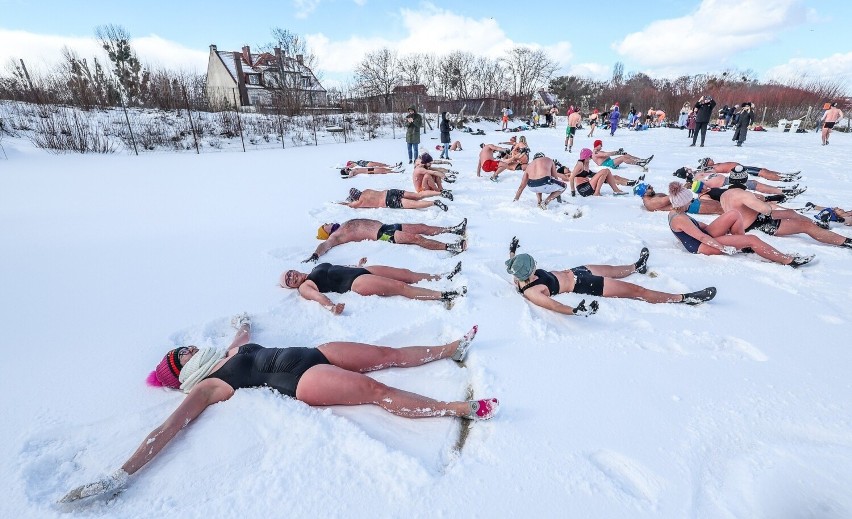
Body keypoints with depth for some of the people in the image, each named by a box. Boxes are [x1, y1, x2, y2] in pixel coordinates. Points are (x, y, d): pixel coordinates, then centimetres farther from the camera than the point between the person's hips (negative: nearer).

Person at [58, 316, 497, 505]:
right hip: (304, 381, -8)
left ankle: (454, 348, 10)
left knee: (389, 355, 1)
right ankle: (460, 408, -25)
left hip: (314, 353, 8)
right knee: (376, 390, -24)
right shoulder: (207, 389, 0)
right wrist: (121, 476, -20)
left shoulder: (230, 352, 23)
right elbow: (170, 427, -11)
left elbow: (245, 329, 44)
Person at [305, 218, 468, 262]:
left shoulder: (344, 225, 24)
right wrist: (314, 255, -37)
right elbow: (325, 244, -22)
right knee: (416, 238, -25)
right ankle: (449, 247, -32)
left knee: (422, 227, 5)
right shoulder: (336, 237, -3)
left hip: (387, 226, 10)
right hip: (383, 235, -10)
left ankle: (453, 229, 10)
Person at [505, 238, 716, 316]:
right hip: (583, 286, -9)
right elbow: (553, 305, -46)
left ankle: (637, 266, 63)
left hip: (572, 272, 9)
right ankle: (686, 298, 11)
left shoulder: (519, 277, -10)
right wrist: (576, 311, -60)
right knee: (635, 290, -2)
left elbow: (512, 264, 13)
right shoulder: (531, 293, -32)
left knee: (613, 269, 31)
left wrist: (512, 250, 20)